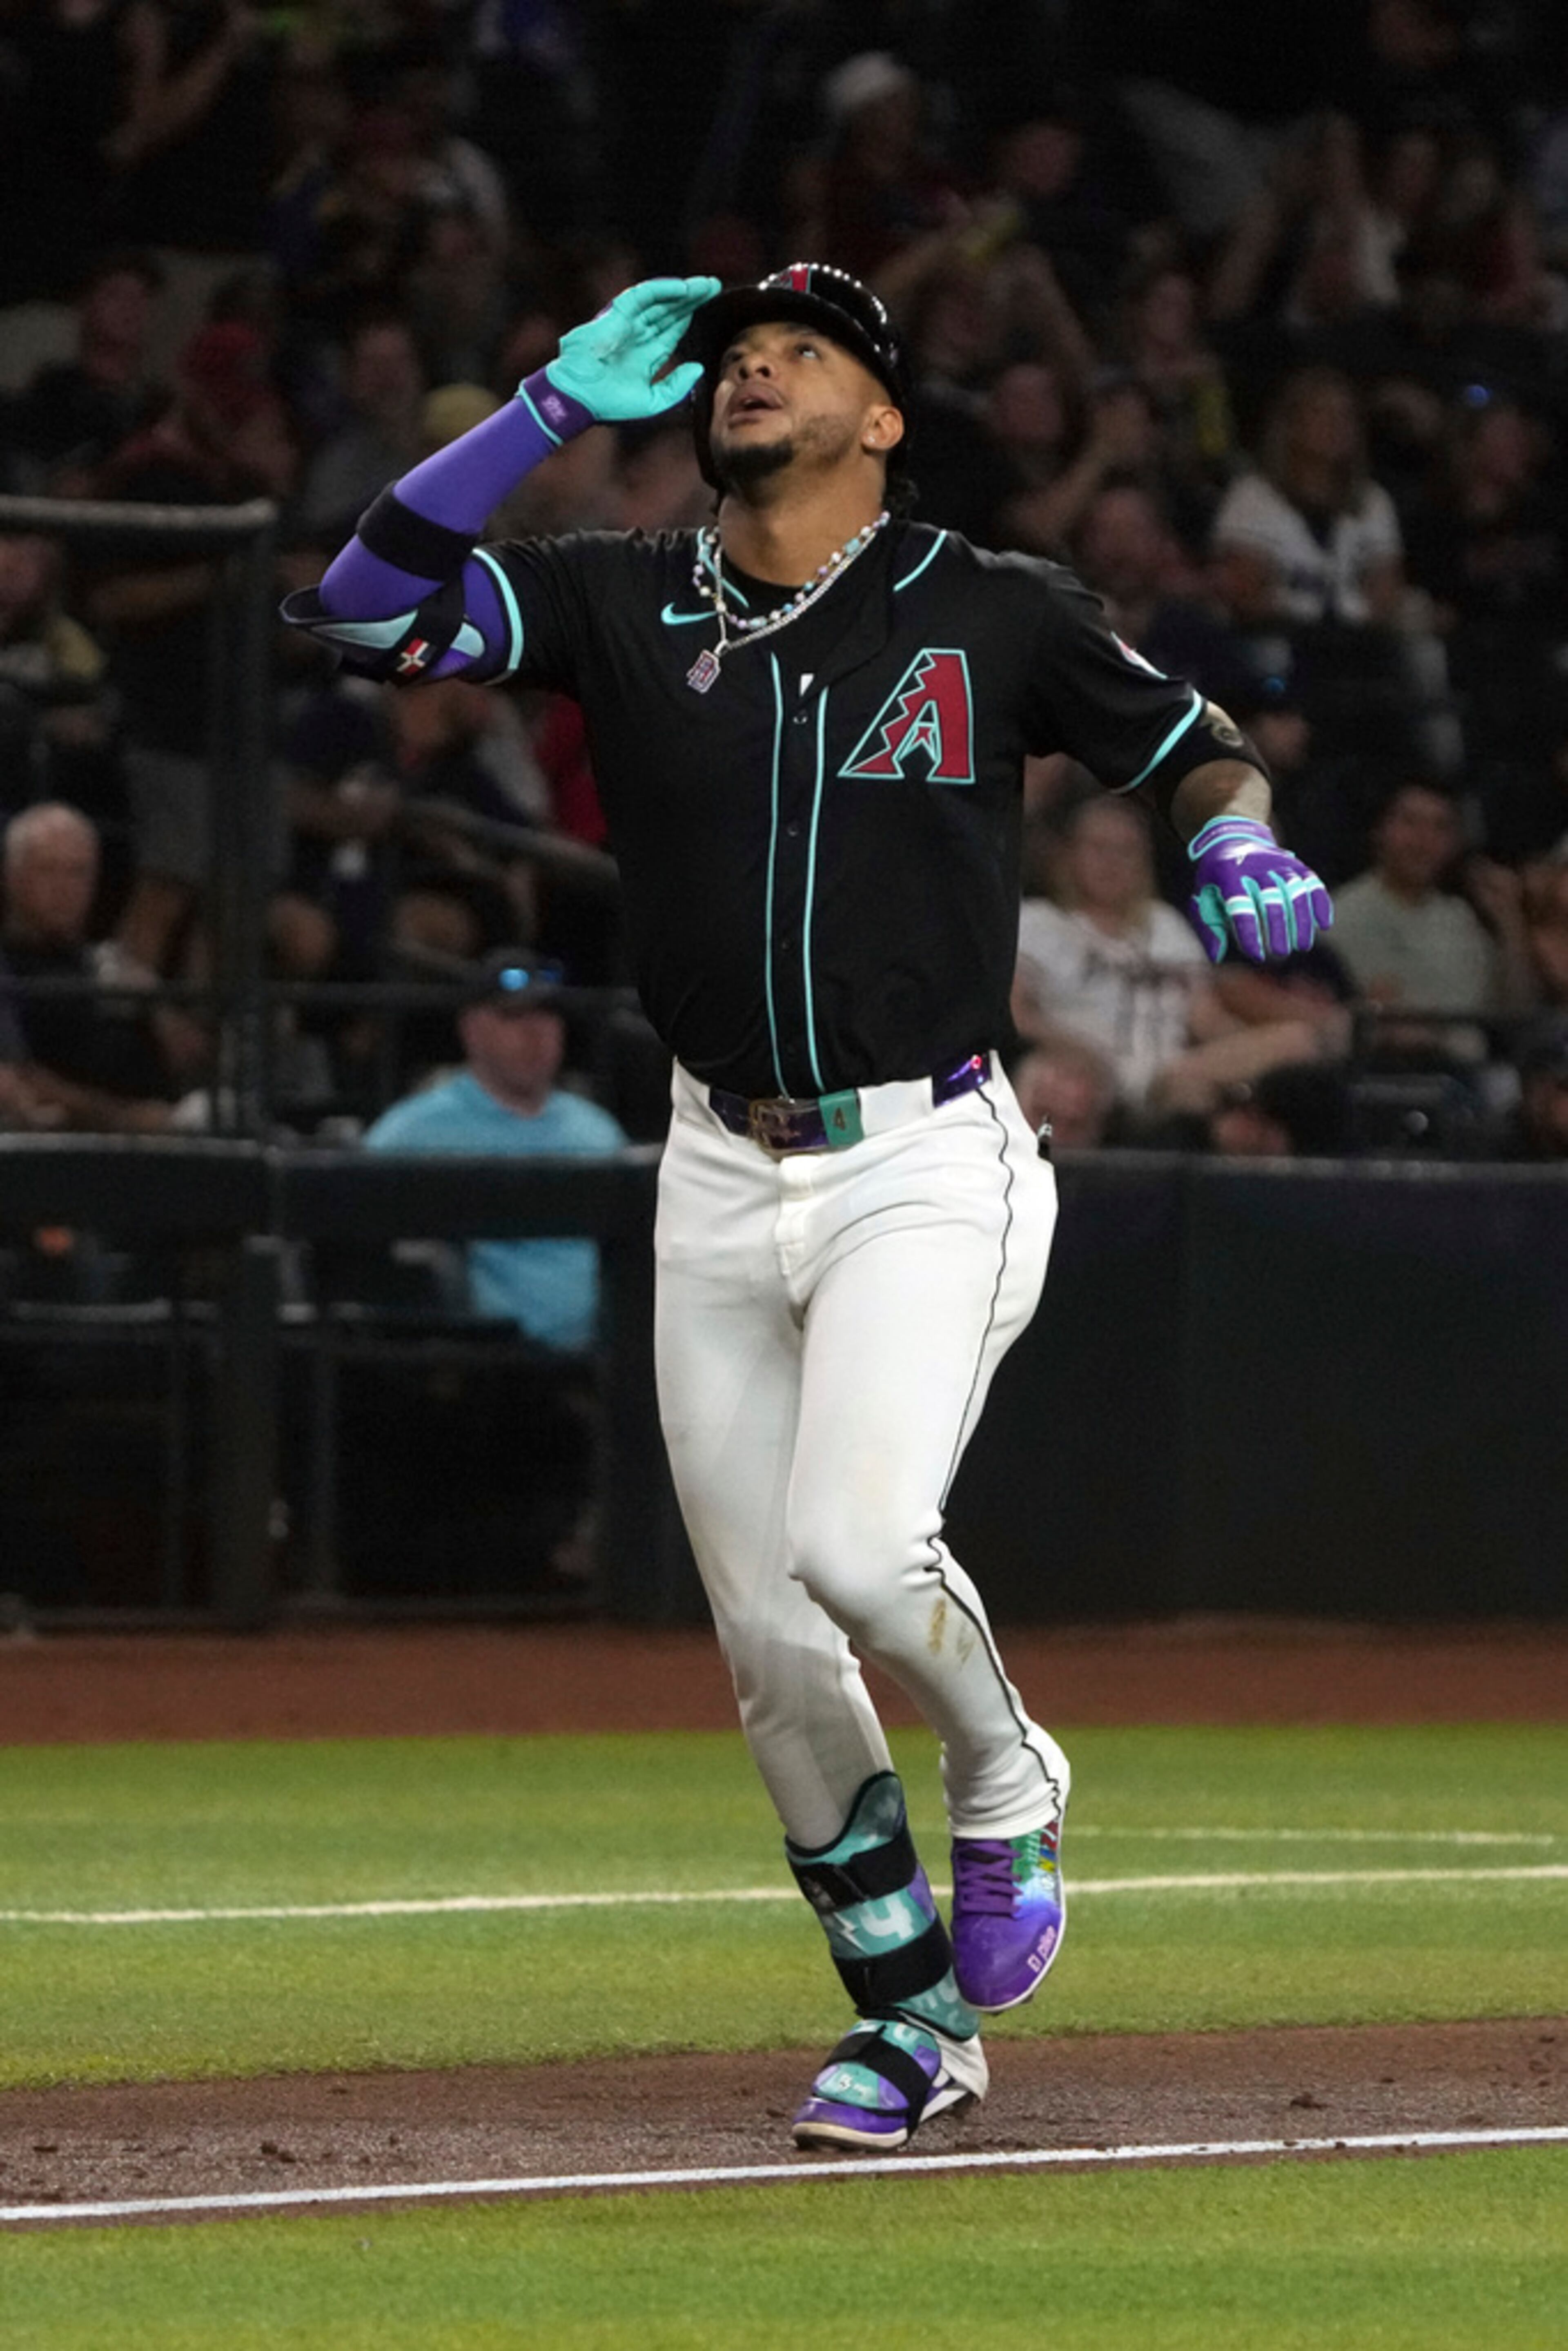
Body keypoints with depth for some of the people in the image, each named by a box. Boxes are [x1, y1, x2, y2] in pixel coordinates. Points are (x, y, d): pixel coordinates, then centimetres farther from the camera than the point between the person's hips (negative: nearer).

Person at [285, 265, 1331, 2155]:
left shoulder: (991, 619, 1)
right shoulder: (623, 609, 6)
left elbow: (1192, 744, 13)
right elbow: (360, 604, -5)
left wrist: (1236, 855, -10)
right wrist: (557, 405, -5)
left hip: (925, 1165, -4)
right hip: (721, 1179, 4)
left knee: (854, 1542, -24)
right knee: (766, 1640, 4)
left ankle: (1004, 1783, 8)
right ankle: (913, 2019, 18)